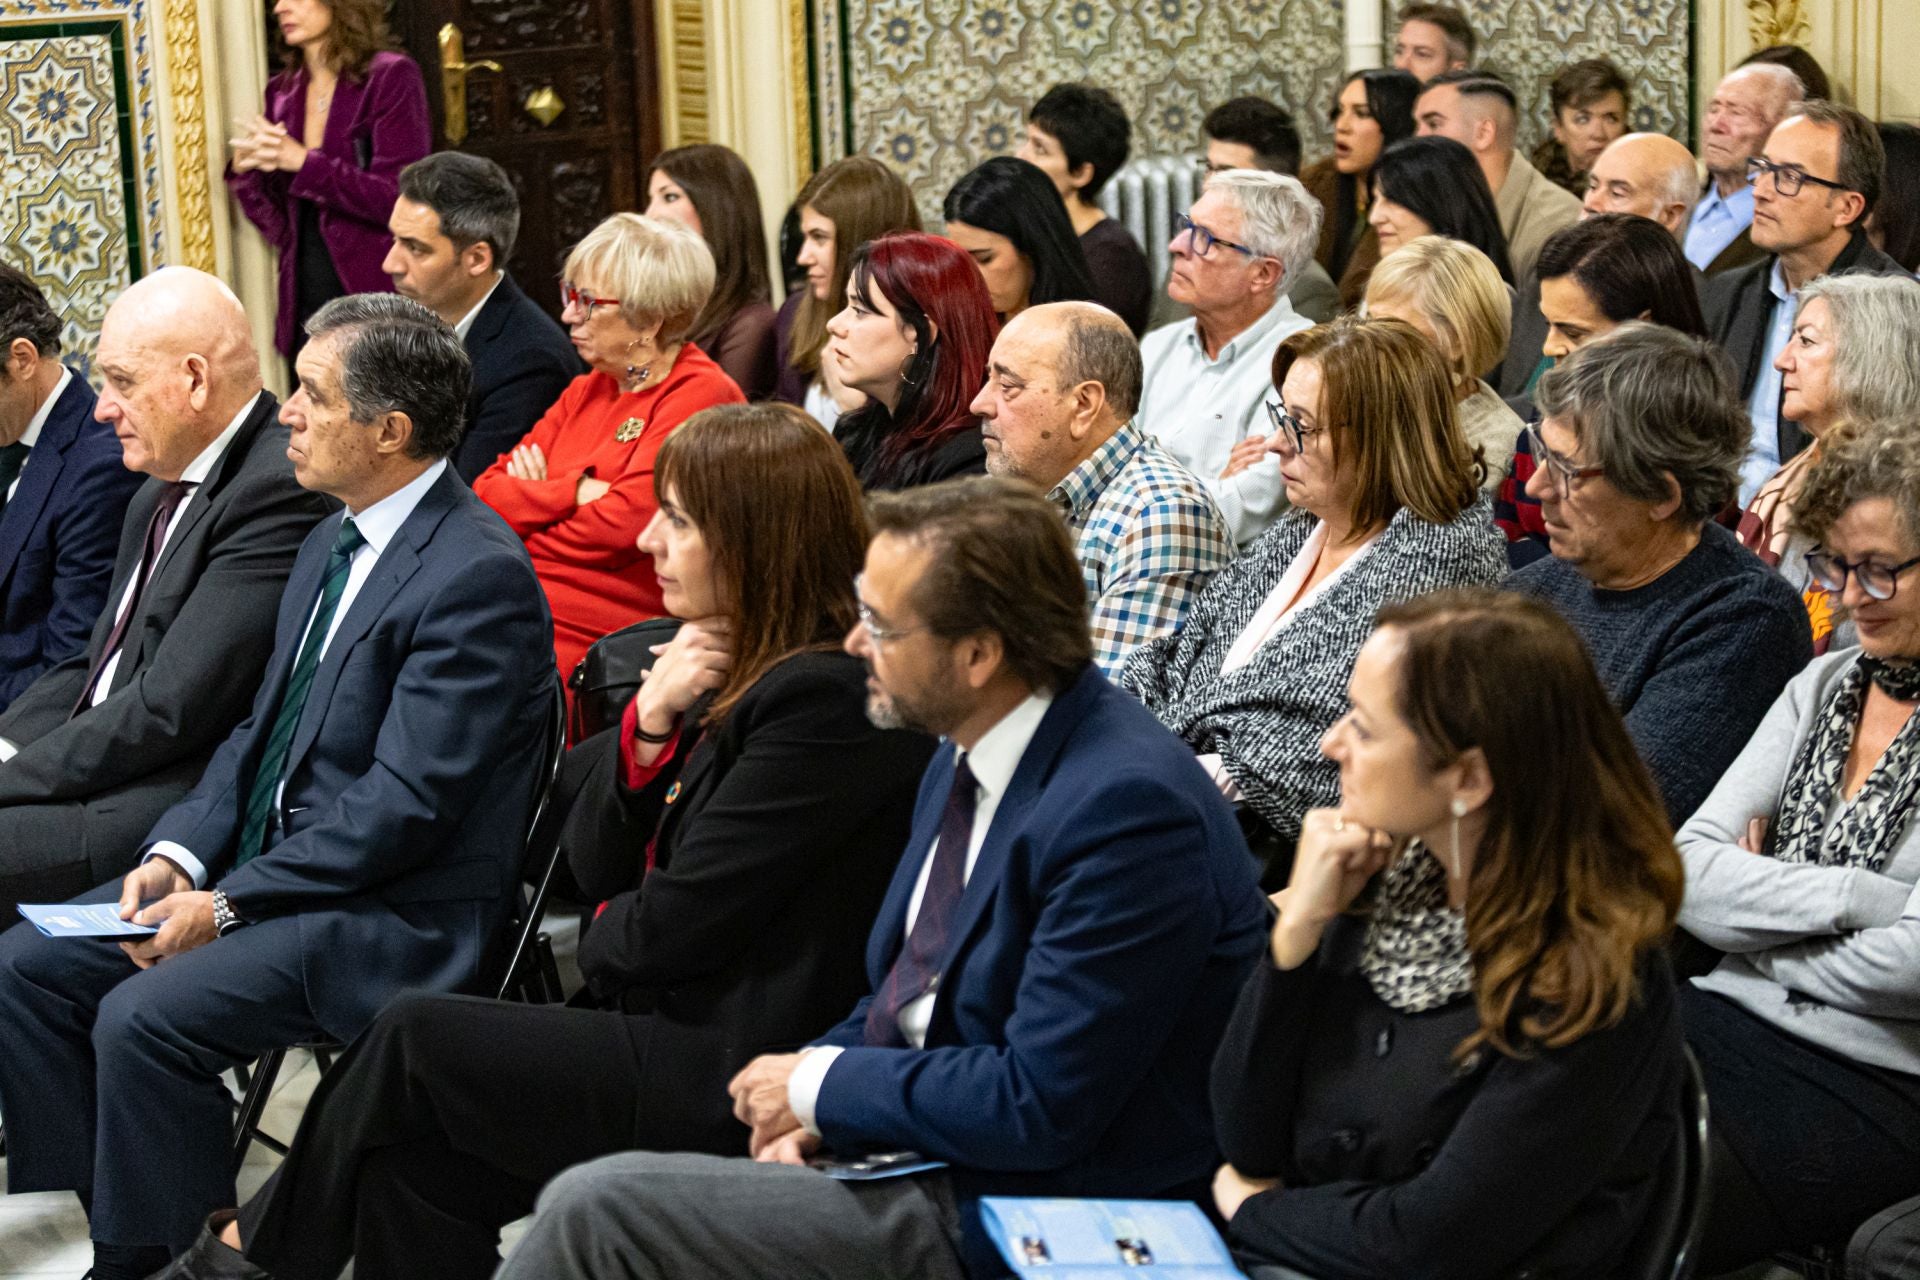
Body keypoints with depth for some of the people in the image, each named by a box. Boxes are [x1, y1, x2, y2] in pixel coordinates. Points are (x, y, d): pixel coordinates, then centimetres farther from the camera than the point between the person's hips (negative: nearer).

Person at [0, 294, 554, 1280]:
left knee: (143, 1018, -26)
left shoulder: (478, 575, -18)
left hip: (394, 912, -9)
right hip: (265, 865, 10)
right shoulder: (334, 541, 13)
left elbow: (403, 803, -22)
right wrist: (178, 855, 0)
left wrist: (227, 903, -19)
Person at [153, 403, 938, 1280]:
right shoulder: (724, 668, 12)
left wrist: (602, 946, 6)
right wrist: (649, 724, -5)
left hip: (731, 1083, -8)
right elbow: (595, 865, 11)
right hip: (666, 1029, 8)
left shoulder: (826, 700, -19)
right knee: (412, 1154, -6)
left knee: (414, 1038, -5)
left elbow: (671, 929, -17)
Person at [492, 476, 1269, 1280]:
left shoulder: (1127, 807, -22)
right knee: (579, 1205, -2)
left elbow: (1040, 1106, -23)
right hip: (906, 1147, 9)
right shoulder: (962, 760, 8)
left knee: (599, 1213, -15)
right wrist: (813, 1100, -1)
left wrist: (821, 1084, -11)